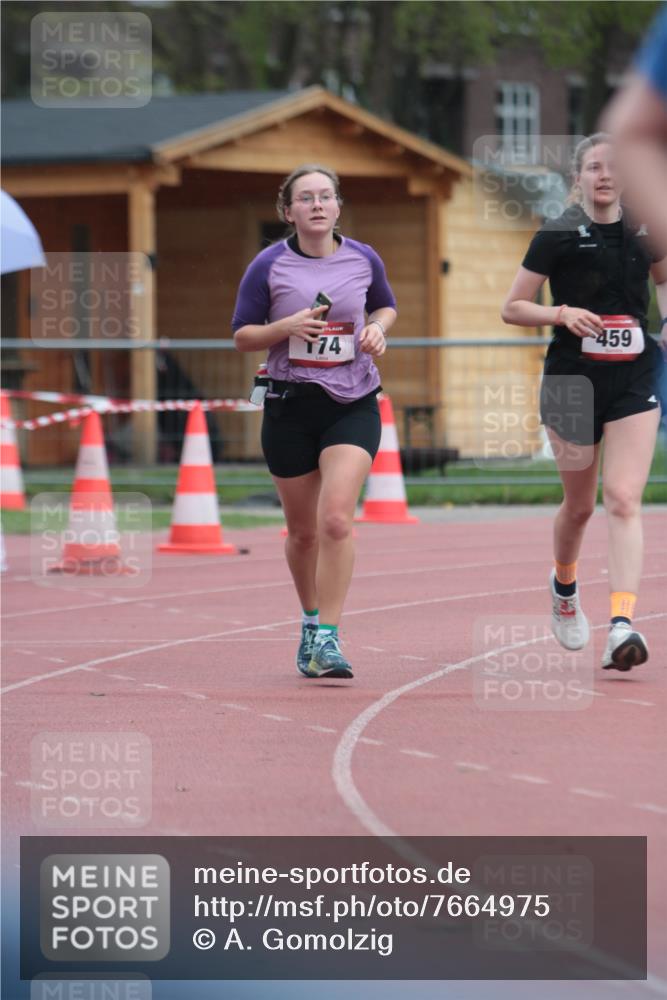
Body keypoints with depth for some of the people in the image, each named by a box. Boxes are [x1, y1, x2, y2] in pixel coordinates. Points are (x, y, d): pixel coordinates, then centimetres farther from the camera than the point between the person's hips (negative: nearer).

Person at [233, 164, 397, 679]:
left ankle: (327, 637, -16)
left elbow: (386, 306, 21)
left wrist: (378, 328, -2)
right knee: (303, 531, 10)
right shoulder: (268, 266, -3)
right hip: (290, 405, 0)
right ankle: (311, 620, 34)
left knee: (336, 519, -18)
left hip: (353, 404, 0)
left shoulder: (364, 260, 2)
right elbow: (242, 335, 2)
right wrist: (287, 327, -16)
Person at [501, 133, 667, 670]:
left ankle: (622, 625, -23)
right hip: (573, 380, -1)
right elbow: (512, 308, -1)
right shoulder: (557, 236, -4)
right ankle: (564, 588, 43)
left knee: (623, 500, -14)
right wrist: (562, 313, -18)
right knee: (580, 505, 11)